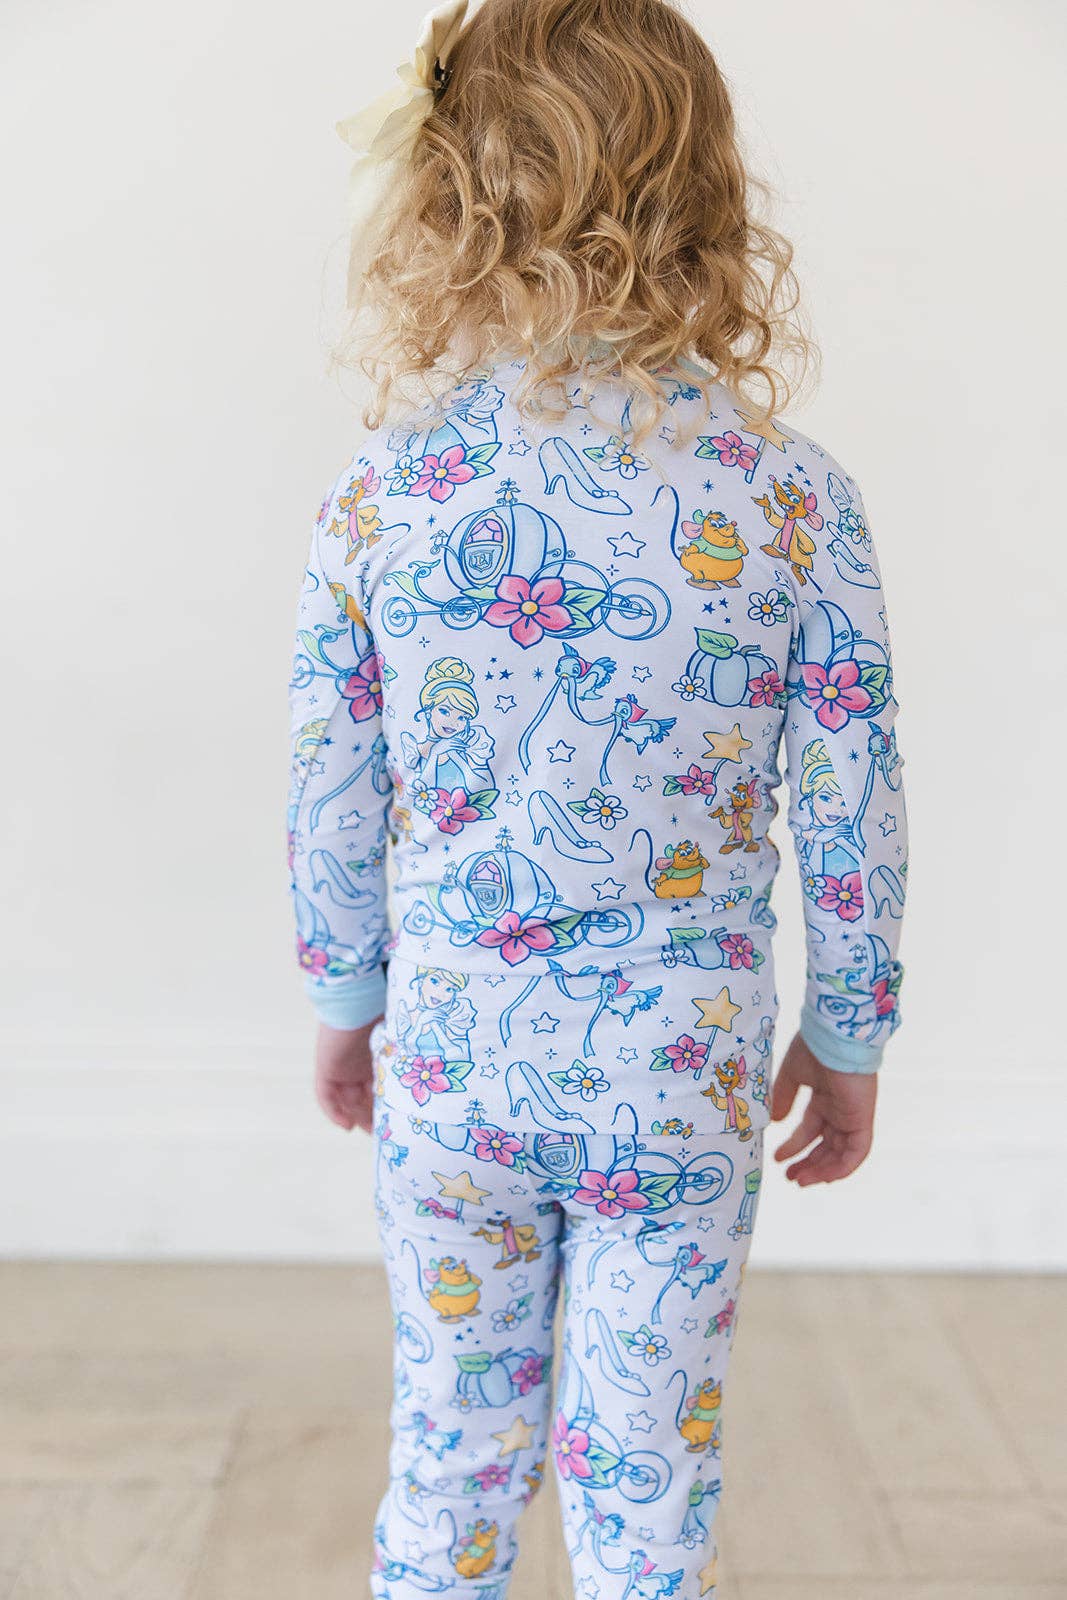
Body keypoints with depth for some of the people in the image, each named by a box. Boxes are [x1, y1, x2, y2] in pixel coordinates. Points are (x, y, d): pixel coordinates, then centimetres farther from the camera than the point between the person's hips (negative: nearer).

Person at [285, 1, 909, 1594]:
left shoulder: (381, 493, -9)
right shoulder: (798, 499, -11)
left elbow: (331, 794, -2)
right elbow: (855, 811, -5)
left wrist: (344, 997, 14)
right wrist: (850, 1034, 9)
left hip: (451, 1063, 1)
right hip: (684, 1076, 0)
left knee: (452, 1450, 22)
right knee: (648, 1468, 18)